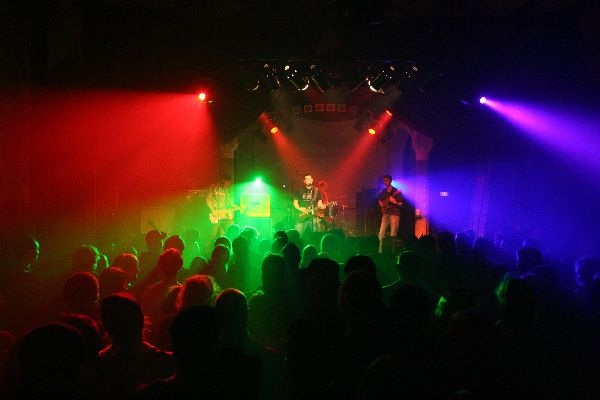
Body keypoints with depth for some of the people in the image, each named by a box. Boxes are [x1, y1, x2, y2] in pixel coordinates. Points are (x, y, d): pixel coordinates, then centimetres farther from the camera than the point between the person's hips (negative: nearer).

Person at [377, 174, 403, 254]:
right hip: (385, 213, 5)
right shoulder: (383, 191, 11)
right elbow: (379, 200, 26)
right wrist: (381, 204, 5)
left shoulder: (396, 191, -5)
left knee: (393, 234, -5)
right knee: (381, 233, -3)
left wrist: (395, 202, -24)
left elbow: (401, 204, -6)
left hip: (394, 214, -5)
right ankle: (380, 249, 2)